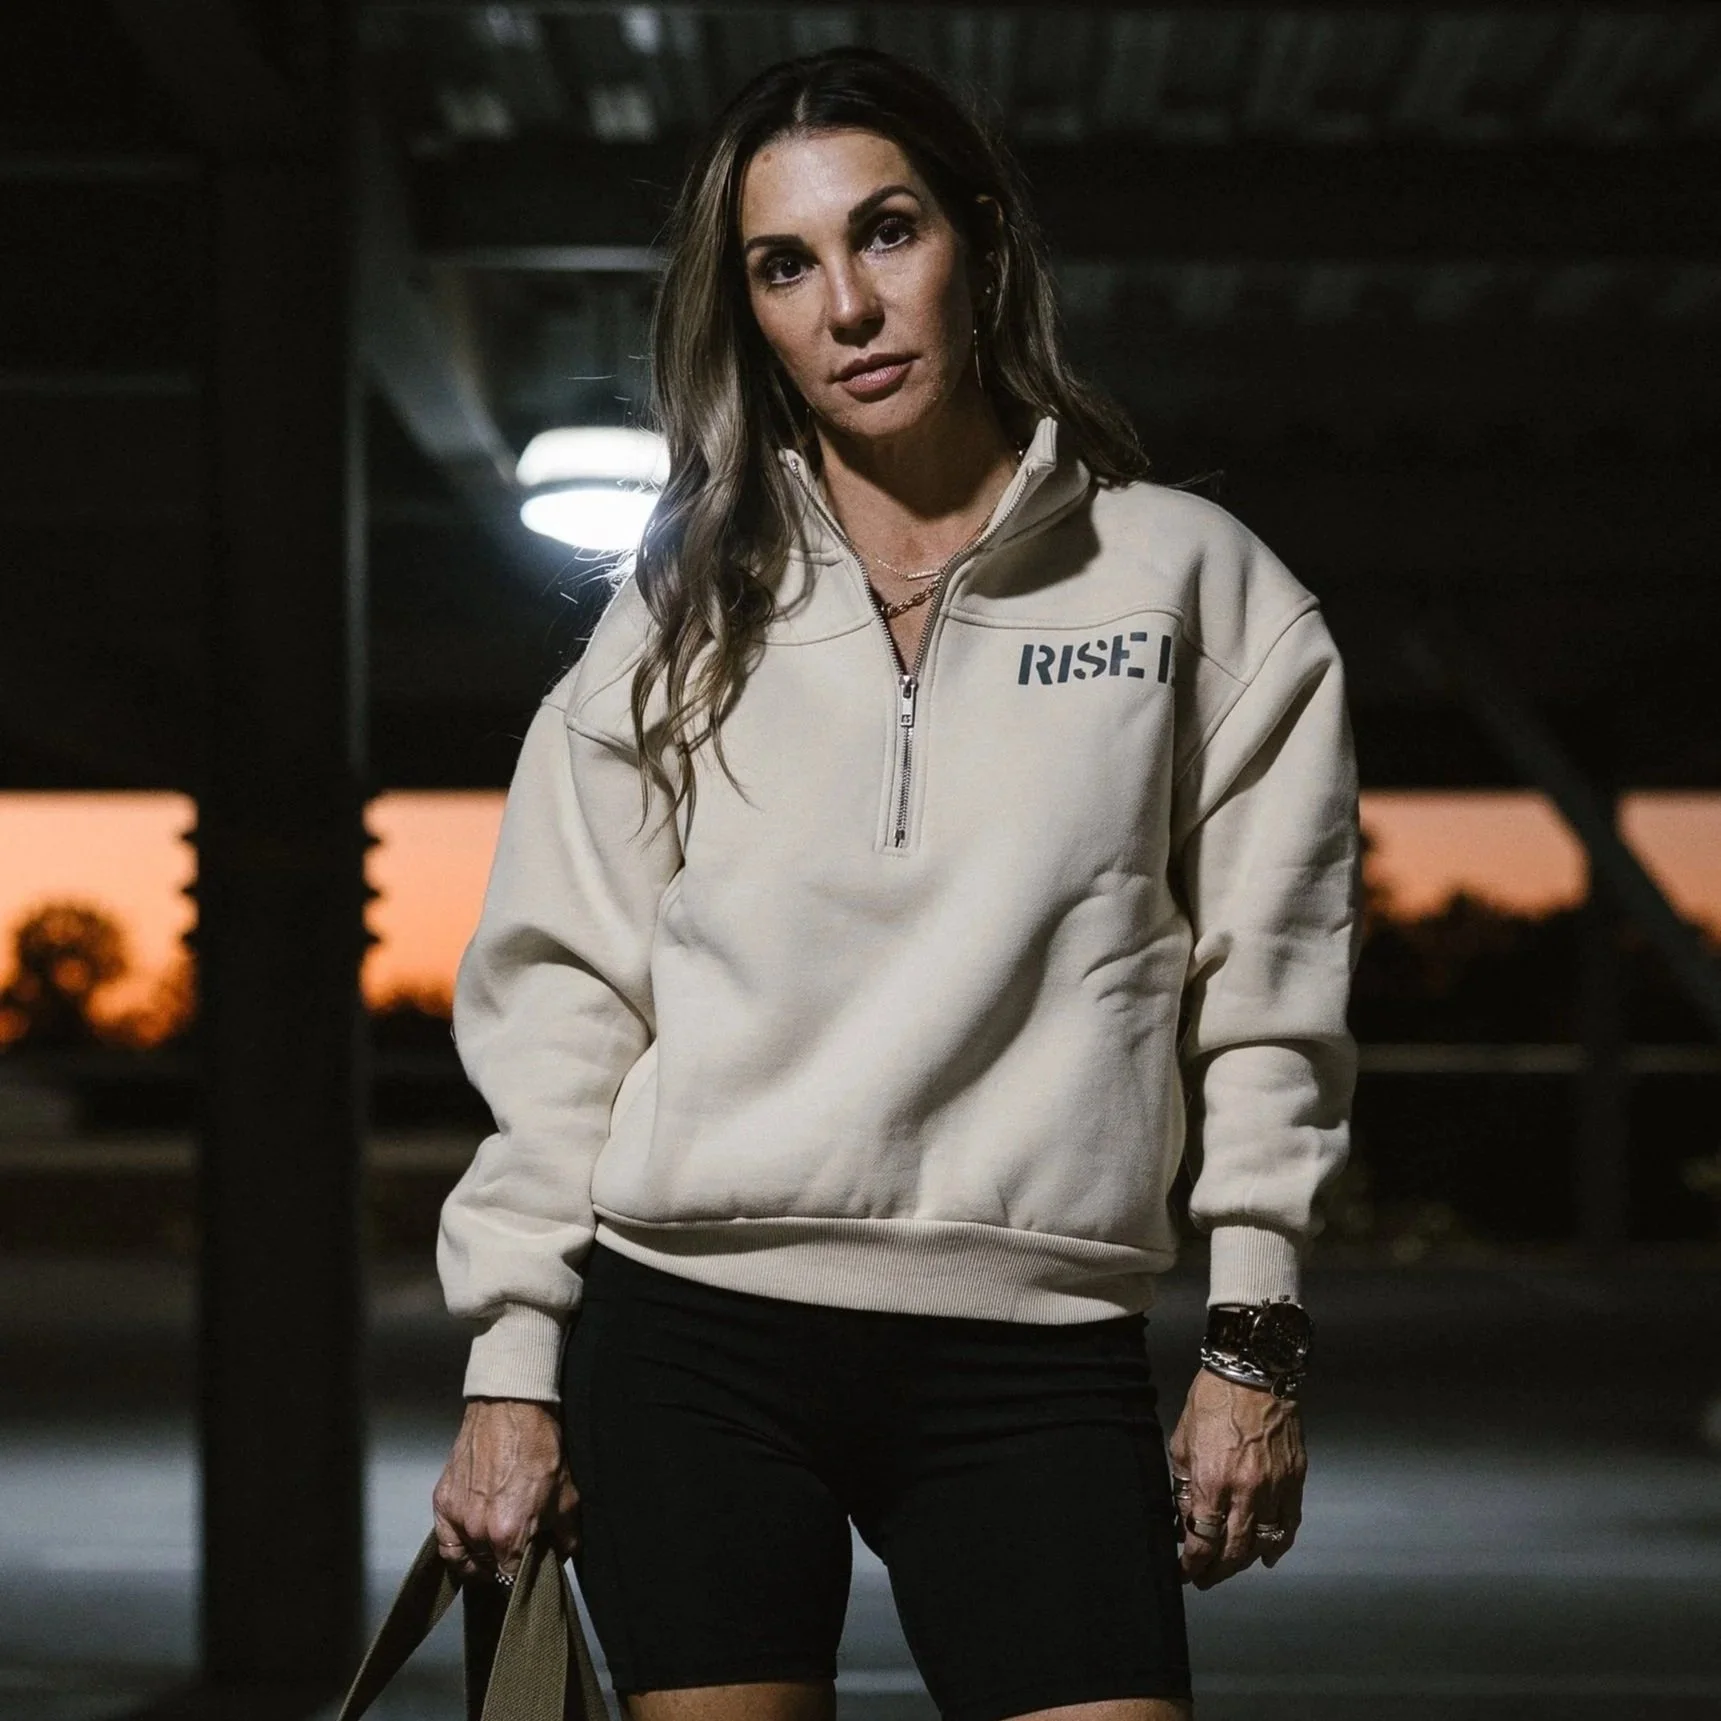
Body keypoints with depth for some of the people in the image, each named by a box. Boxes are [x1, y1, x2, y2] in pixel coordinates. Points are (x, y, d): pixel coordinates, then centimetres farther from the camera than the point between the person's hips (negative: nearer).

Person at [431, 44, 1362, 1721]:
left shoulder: (1190, 579, 7)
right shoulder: (684, 617, 11)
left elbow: (1267, 997, 6)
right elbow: (557, 996, 8)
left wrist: (1252, 1345, 1)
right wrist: (511, 1362, 2)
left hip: (1034, 1358, -1)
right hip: (690, 1337, 1)